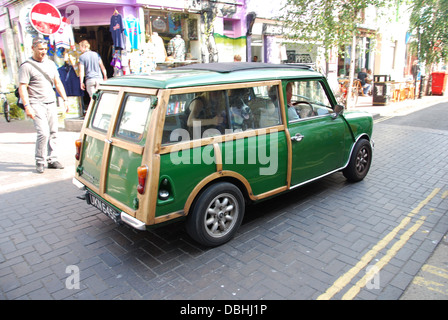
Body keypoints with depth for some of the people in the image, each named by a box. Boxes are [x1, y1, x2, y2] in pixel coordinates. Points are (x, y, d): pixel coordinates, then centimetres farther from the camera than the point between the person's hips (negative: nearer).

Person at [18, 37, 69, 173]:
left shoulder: (50, 64, 15)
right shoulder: (26, 66, -4)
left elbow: (58, 83, 19)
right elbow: (22, 87, -8)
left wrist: (65, 100, 12)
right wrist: (27, 106, -17)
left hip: (51, 103, 6)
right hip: (37, 104, -6)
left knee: (53, 132, 4)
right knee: (43, 133, -14)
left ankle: (52, 159, 14)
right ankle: (39, 161, 1)